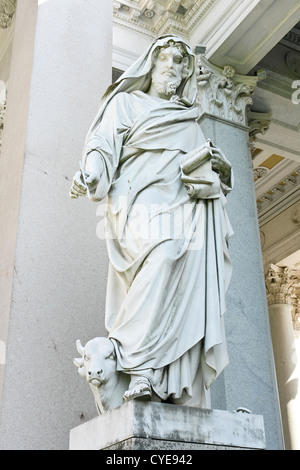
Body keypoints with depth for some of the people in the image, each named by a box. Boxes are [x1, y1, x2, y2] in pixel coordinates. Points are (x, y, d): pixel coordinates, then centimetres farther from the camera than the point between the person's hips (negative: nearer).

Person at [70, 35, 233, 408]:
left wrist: (220, 166, 7)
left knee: (193, 266, -21)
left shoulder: (191, 122, 33)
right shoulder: (126, 103, 21)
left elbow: (209, 169, 31)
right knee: (165, 253, -34)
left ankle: (181, 389, -27)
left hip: (186, 207, 4)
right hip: (142, 203, -4)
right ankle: (143, 370, -32)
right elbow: (103, 146, 5)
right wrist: (88, 176, -16)